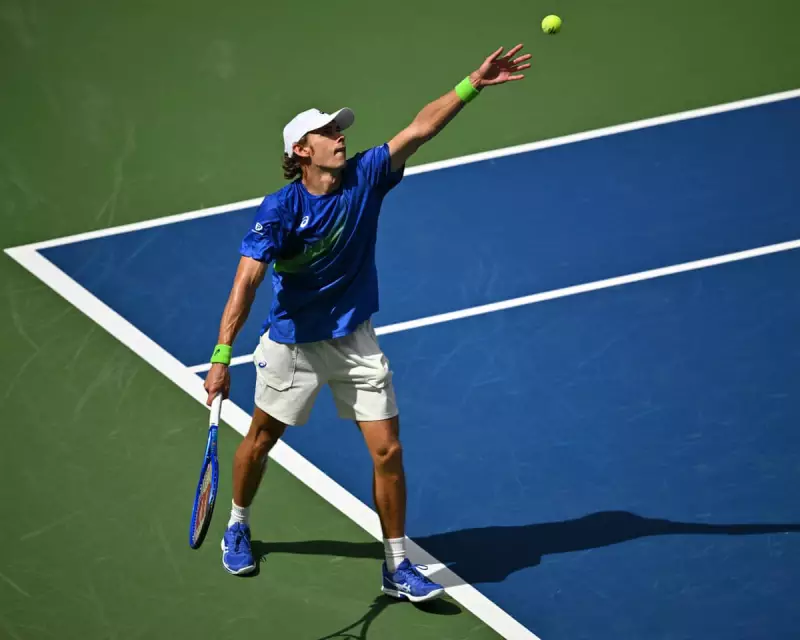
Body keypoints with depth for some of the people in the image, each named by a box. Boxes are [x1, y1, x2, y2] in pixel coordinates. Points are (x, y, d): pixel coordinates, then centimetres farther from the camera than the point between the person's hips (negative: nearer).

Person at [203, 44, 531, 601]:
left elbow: (421, 128, -16)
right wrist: (222, 357, -33)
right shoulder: (280, 210, -21)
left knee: (388, 451, -4)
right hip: (292, 343, -2)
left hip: (355, 342, 3)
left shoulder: (365, 177, -11)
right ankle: (238, 526, 44)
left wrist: (472, 84, -27)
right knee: (261, 440, 17)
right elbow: (246, 283, -26)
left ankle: (398, 566, 6)